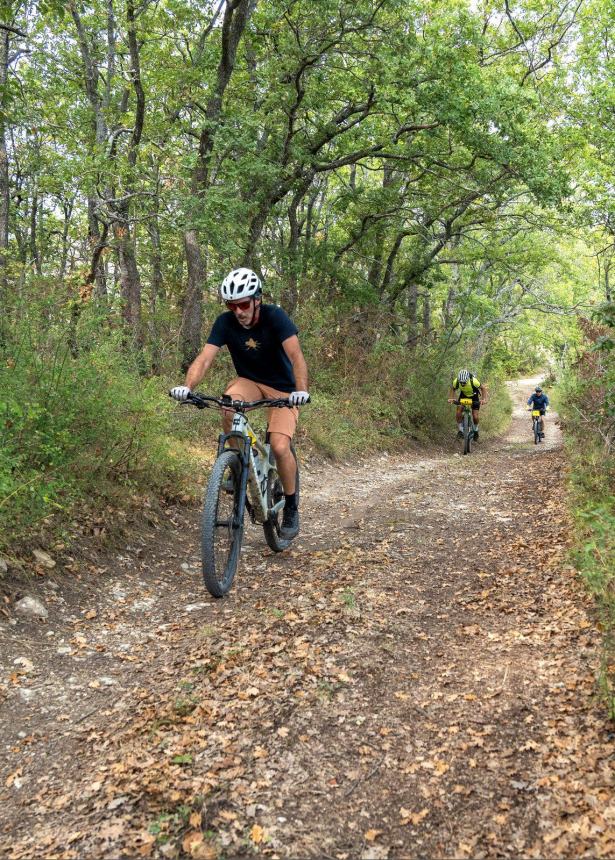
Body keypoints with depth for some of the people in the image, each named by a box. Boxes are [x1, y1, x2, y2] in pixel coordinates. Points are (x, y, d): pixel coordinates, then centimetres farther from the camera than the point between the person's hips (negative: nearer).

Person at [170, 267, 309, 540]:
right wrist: (187, 386, -43)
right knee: (228, 405, -33)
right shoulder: (225, 322, -15)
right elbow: (204, 358, -24)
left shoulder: (275, 316, -23)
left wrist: (301, 390, -51)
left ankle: (291, 507, 3)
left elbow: (296, 356, -34)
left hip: (282, 388, -2)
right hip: (249, 381, 3)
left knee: (280, 447, -21)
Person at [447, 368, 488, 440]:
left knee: (475, 416, -8)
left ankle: (476, 430, 20)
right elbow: (453, 389, -8)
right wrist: (451, 398, -25)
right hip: (463, 395, 2)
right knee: (459, 413, -16)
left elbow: (483, 388, -23)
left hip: (474, 396, -2)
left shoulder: (473, 381, -38)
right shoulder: (456, 381, -31)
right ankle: (460, 431, 1)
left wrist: (484, 399, -37)